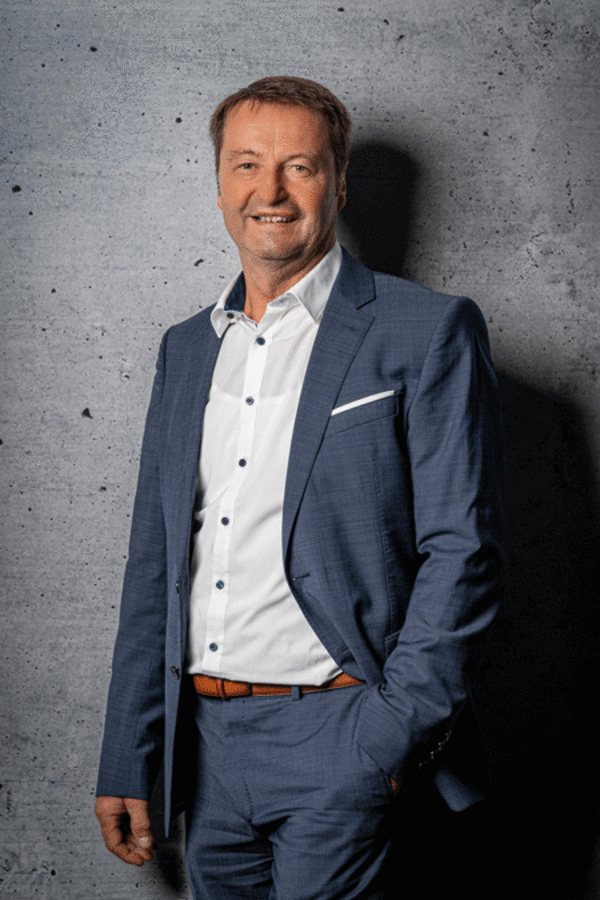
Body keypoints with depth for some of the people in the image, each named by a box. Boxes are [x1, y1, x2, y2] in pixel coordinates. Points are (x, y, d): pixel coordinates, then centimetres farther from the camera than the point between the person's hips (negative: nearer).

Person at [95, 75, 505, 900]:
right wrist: (125, 764, 12)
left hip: (334, 741, -5)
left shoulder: (428, 332, -5)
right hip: (204, 741, 6)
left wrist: (394, 732, -16)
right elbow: (155, 565, 14)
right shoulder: (187, 348, 13)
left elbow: (462, 551, -9)